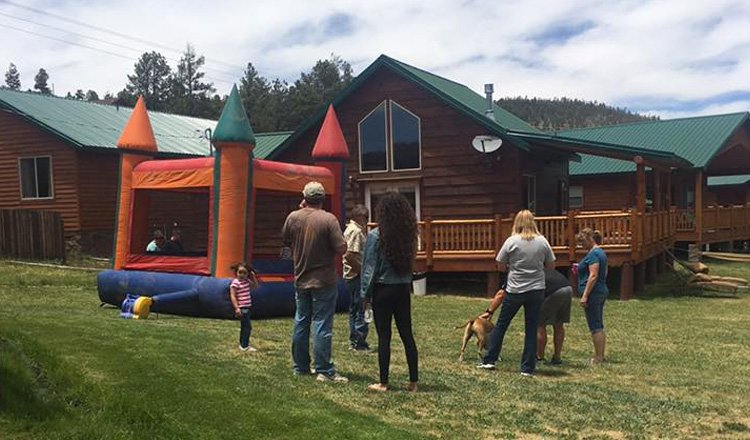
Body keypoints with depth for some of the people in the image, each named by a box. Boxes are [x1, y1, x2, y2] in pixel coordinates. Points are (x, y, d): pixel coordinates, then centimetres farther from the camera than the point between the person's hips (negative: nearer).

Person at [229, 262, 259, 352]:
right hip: (241, 308, -9)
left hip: (247, 307, 9)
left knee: (244, 326, 17)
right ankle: (245, 346, -6)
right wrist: (237, 308, -22)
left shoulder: (247, 281, 8)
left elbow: (255, 286, 21)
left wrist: (253, 277, 6)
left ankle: (243, 344, 28)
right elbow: (232, 296, -16)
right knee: (247, 327, -10)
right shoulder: (235, 283, -14)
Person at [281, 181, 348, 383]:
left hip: (300, 280, 5)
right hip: (323, 281, -5)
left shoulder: (293, 217, -2)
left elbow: (286, 241, 14)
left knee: (301, 322, 14)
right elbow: (341, 248, -17)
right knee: (322, 325, -1)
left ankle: (300, 366, 23)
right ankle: (324, 370, 1)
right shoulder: (328, 219, -14)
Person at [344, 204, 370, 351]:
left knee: (354, 309, 15)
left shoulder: (351, 229, 15)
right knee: (362, 309, -6)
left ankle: (354, 341, 22)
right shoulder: (356, 231, -16)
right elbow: (350, 256, -25)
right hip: (357, 276, -11)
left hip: (352, 275, 11)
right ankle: (360, 344, -2)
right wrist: (363, 271, -17)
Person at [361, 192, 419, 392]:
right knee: (407, 335, 10)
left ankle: (383, 383, 10)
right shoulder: (408, 235, 1)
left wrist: (366, 293, -2)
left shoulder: (376, 235, -12)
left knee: (384, 337, 3)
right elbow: (409, 262, 2)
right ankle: (413, 381, 15)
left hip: (383, 290, -4)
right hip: (403, 289, 4)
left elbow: (370, 267, -9)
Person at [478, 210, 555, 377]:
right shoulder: (542, 241, -2)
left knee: (501, 324, 12)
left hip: (515, 290, -1)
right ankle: (527, 368, 9)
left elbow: (501, 267, -2)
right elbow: (551, 265, 7)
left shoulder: (511, 241, -8)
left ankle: (489, 360, 17)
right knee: (531, 329, 7)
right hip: (536, 290, 2)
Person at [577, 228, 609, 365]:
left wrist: (585, 296, -21)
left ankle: (598, 358, -1)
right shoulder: (601, 252, 15)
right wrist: (581, 268, 19)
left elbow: (593, 276, -21)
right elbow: (605, 272, 22)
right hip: (602, 291, 10)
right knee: (599, 327, 14)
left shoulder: (593, 254, -15)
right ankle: (601, 356, 20)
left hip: (593, 293, -10)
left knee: (595, 327, -5)